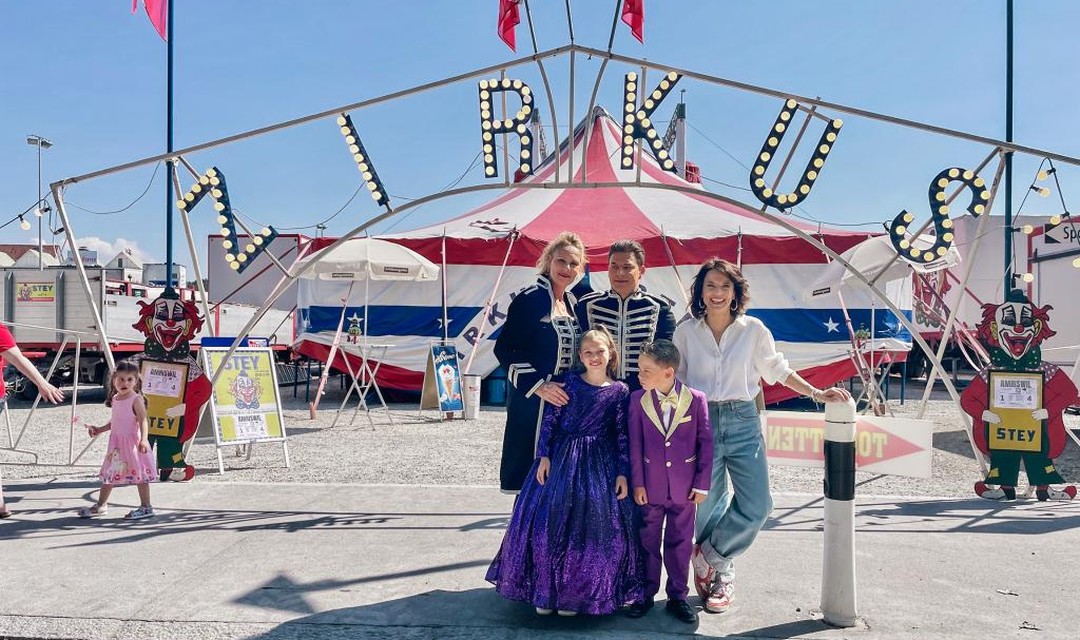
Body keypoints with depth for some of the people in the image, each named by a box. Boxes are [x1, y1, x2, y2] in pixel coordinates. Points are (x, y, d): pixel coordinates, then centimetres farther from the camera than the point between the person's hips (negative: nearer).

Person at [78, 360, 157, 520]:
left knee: (139, 474, -1)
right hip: (117, 444, 8)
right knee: (108, 473, 16)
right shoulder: (115, 399, 9)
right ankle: (100, 505, 30)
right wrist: (99, 430, 17)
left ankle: (146, 507, 7)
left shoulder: (136, 399, -14)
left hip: (133, 443, -8)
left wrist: (143, 439, -34)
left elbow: (143, 421, -22)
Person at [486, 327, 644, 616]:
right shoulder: (568, 383, 0)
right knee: (550, 521, -2)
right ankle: (546, 590, 14)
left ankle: (577, 592, 16)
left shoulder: (620, 391, 1)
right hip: (560, 459, 0)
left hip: (600, 465, 0)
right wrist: (544, 456, -8)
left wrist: (623, 473, -2)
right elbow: (549, 421, 0)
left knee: (595, 528, -3)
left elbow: (622, 435, 2)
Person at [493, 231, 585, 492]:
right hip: (532, 403, -7)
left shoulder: (572, 302, 12)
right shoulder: (529, 299, -10)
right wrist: (538, 386, -20)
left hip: (564, 402, 7)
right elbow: (503, 348, -15)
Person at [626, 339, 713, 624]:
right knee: (648, 541, 12)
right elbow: (635, 444, -3)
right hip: (650, 485, 1)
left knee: (680, 542, 12)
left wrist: (702, 484, -5)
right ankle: (646, 594, 26)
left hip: (684, 487, -1)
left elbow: (706, 443, -5)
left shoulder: (696, 399, -9)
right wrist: (637, 482, -5)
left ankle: (678, 596, 25)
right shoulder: (637, 399, -5)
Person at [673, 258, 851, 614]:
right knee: (708, 504, 6)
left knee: (757, 505, -6)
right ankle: (721, 573, 30)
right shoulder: (686, 332, 0)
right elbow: (676, 380, 8)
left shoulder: (753, 330, 0)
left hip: (743, 421, 1)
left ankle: (707, 555, 16)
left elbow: (777, 370, 11)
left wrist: (816, 394, 4)